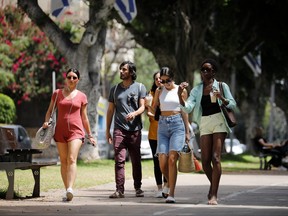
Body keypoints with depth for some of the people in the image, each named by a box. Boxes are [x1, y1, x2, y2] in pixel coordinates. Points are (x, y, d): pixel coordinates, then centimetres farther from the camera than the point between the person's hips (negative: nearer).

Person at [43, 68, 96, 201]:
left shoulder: (81, 96, 7)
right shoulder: (57, 94, 9)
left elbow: (84, 117, 13)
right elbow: (50, 110, 13)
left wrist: (90, 135, 14)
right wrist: (46, 121, -7)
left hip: (76, 131, -2)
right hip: (60, 131, 2)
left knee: (72, 159, -18)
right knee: (63, 161, 3)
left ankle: (70, 189, -31)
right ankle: (67, 191, 8)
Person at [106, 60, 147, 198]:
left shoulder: (140, 87, 8)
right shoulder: (115, 89, 15)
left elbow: (142, 107, -1)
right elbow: (110, 110, 16)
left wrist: (134, 113, -23)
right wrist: (107, 130, 11)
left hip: (135, 129, -1)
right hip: (119, 129, 1)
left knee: (136, 160, 6)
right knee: (119, 160, -9)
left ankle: (138, 188, 18)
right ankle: (119, 190, -11)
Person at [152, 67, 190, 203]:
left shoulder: (181, 90, 6)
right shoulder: (159, 91, 11)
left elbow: (184, 112, 10)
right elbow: (154, 108, 18)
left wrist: (187, 131, 9)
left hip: (177, 125, -2)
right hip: (163, 125, 2)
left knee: (172, 159, -16)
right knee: (162, 161, -8)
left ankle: (171, 194, -16)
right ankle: (169, 184, 22)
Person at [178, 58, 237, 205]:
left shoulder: (222, 86, 6)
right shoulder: (196, 90, 12)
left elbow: (233, 105, 3)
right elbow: (187, 108, 0)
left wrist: (221, 98, -16)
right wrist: (179, 95, -17)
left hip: (218, 122, -3)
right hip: (204, 124, 3)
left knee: (216, 157, -13)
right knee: (205, 161, 0)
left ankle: (213, 195, -15)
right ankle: (213, 185, 27)